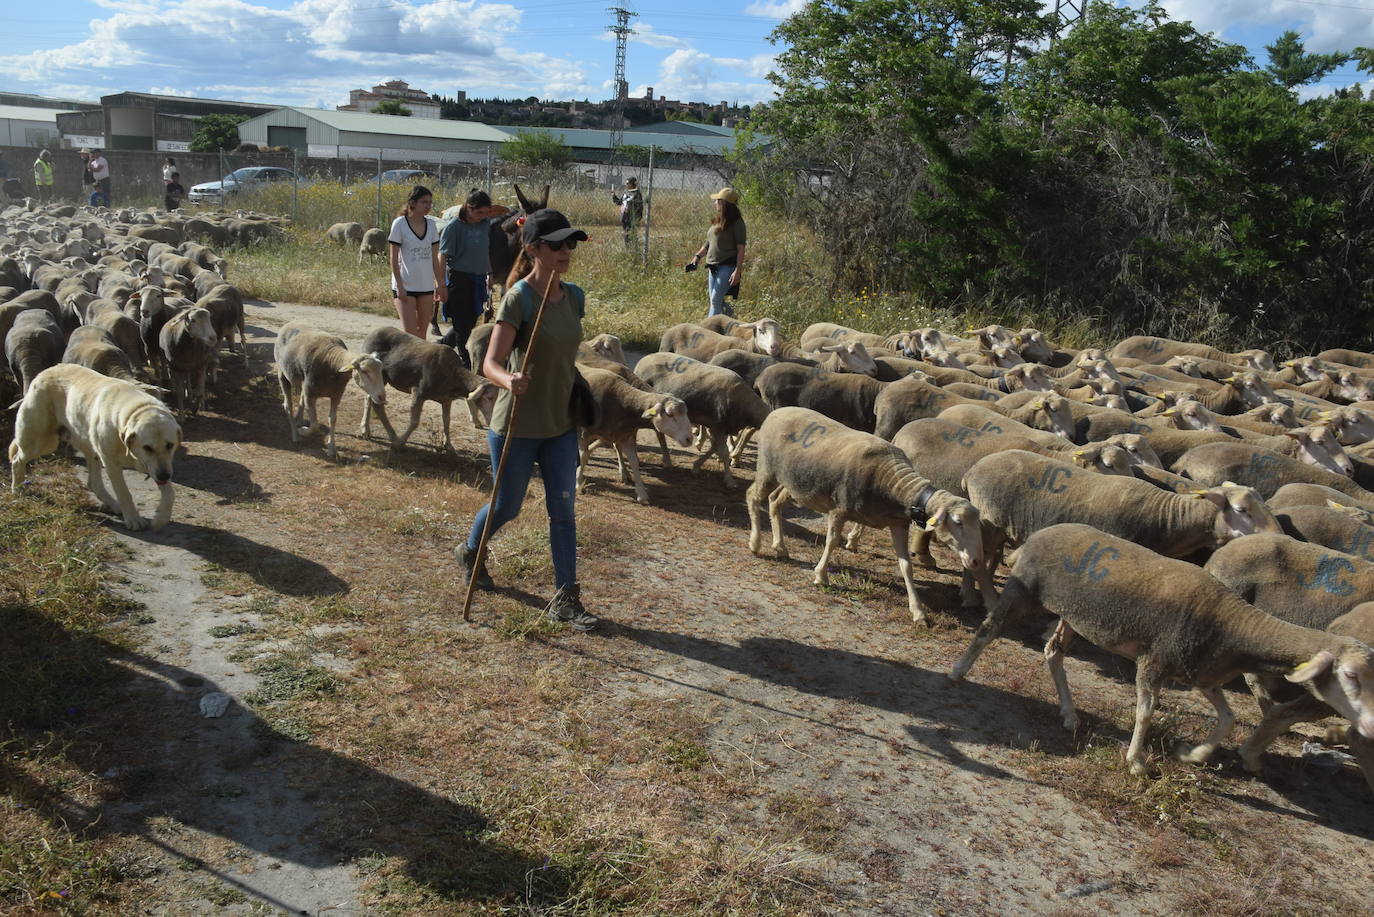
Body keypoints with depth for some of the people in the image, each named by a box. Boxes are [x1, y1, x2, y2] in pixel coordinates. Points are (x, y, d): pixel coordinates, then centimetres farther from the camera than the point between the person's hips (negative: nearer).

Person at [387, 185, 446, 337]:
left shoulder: (431, 224, 7)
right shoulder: (399, 224, -7)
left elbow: (435, 258, 11)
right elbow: (394, 259, -7)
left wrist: (440, 284, 9)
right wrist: (399, 286, -12)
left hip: (426, 285, 5)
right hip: (405, 286, -5)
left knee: (422, 332, 8)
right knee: (410, 333, -9)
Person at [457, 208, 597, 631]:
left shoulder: (574, 297, 3)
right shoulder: (519, 298, -17)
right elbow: (490, 364, -23)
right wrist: (510, 381, -44)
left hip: (561, 424, 5)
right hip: (516, 426, -5)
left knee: (563, 512, 6)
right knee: (507, 507, 13)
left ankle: (565, 598, 15)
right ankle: (469, 551, 43)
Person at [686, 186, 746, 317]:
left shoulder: (737, 222, -8)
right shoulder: (717, 222, 14)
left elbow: (741, 248, -12)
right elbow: (708, 244, 22)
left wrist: (738, 270, -19)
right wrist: (697, 256, 7)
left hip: (727, 266, -8)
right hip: (713, 266, 8)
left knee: (716, 299, -12)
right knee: (715, 300, 10)